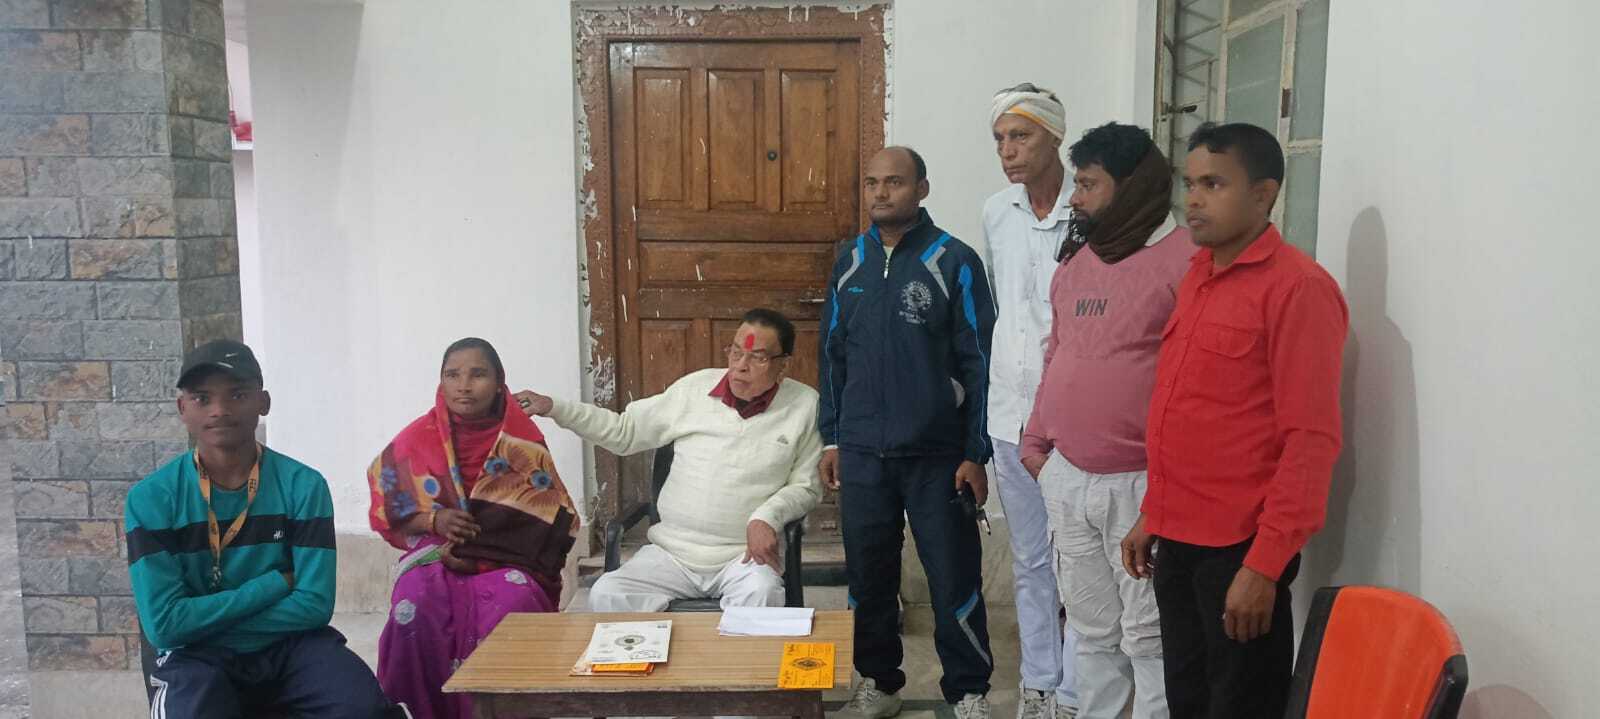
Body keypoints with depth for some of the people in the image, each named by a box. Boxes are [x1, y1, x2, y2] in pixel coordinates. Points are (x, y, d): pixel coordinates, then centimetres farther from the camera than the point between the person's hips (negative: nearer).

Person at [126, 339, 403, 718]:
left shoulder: (302, 486, -5)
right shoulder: (150, 498, -6)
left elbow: (314, 605, -9)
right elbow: (164, 623, -12)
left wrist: (207, 623, -12)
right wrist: (276, 583, -12)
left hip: (289, 644, 1)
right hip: (196, 655, 0)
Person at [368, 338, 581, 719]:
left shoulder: (523, 441, -2)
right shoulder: (418, 438, 2)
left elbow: (544, 517, -4)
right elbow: (388, 507, 7)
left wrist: (479, 548, -15)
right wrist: (434, 521, -14)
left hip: (507, 559, -1)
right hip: (435, 555, 1)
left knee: (510, 612, -33)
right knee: (413, 613, -30)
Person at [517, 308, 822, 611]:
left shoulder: (805, 404, -1)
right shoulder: (695, 388, 4)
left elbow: (805, 486, 5)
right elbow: (625, 431, 12)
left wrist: (767, 517, -14)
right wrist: (553, 407, 4)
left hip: (746, 553, -2)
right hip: (671, 552, 2)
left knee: (760, 595, -35)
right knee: (605, 595, -21)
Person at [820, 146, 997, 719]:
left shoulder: (954, 262, -6)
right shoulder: (850, 262, 7)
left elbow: (979, 363, -6)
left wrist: (976, 454, -9)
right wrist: (831, 439, 10)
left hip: (936, 455, -4)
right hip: (861, 454, 4)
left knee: (953, 581, 4)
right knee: (868, 576, 13)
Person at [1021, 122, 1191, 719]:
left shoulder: (1186, 261, -12)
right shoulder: (1075, 265, 14)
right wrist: (1036, 438, 16)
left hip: (1142, 484, -7)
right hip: (1066, 479, 7)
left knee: (1148, 636, 3)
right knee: (1092, 629, 18)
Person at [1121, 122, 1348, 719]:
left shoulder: (1297, 287, -13)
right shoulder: (1197, 277, 11)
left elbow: (1311, 438, -17)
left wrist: (1264, 564, -20)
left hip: (1239, 549, -7)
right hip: (1178, 540, 7)